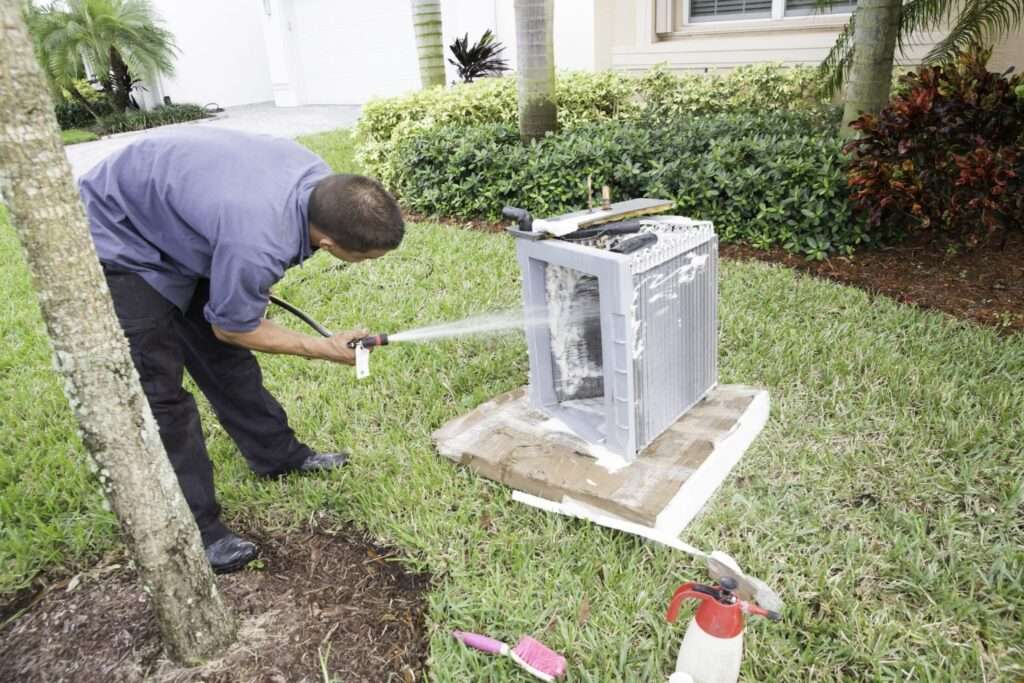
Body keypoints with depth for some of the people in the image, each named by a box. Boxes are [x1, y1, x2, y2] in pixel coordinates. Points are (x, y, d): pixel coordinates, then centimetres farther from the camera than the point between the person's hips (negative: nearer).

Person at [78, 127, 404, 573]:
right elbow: (232, 329, -20)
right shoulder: (256, 246, -41)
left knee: (226, 361, 15)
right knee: (160, 392, -7)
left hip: (170, 212, 8)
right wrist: (326, 349, -11)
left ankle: (278, 455, 30)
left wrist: (255, 278, 13)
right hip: (120, 243, -8)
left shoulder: (320, 178, -18)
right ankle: (194, 532, 4)